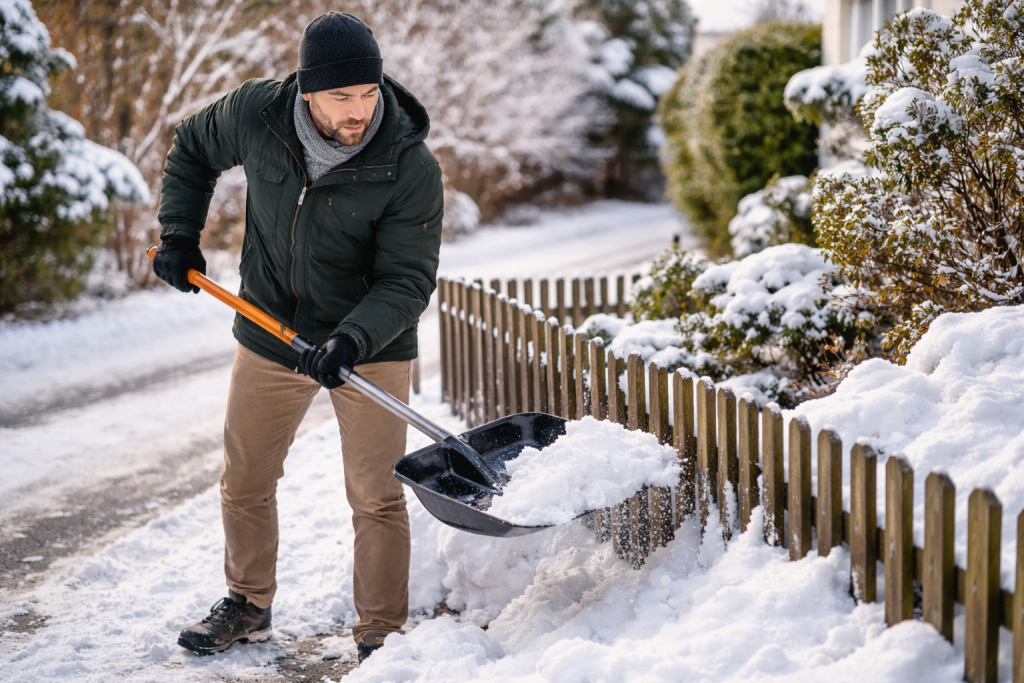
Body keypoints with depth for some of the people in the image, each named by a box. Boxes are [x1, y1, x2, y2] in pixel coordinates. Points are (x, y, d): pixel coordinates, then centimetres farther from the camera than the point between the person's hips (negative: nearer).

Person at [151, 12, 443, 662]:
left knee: (376, 498, -4)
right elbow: (192, 149, 9)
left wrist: (352, 340, -35)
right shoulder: (255, 112, -13)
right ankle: (248, 607, 36)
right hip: (270, 334, 4)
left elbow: (407, 280, -20)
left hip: (371, 346, -3)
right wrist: (179, 234, 1)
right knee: (244, 483, 15)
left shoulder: (411, 168, -22)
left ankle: (380, 635, 11)